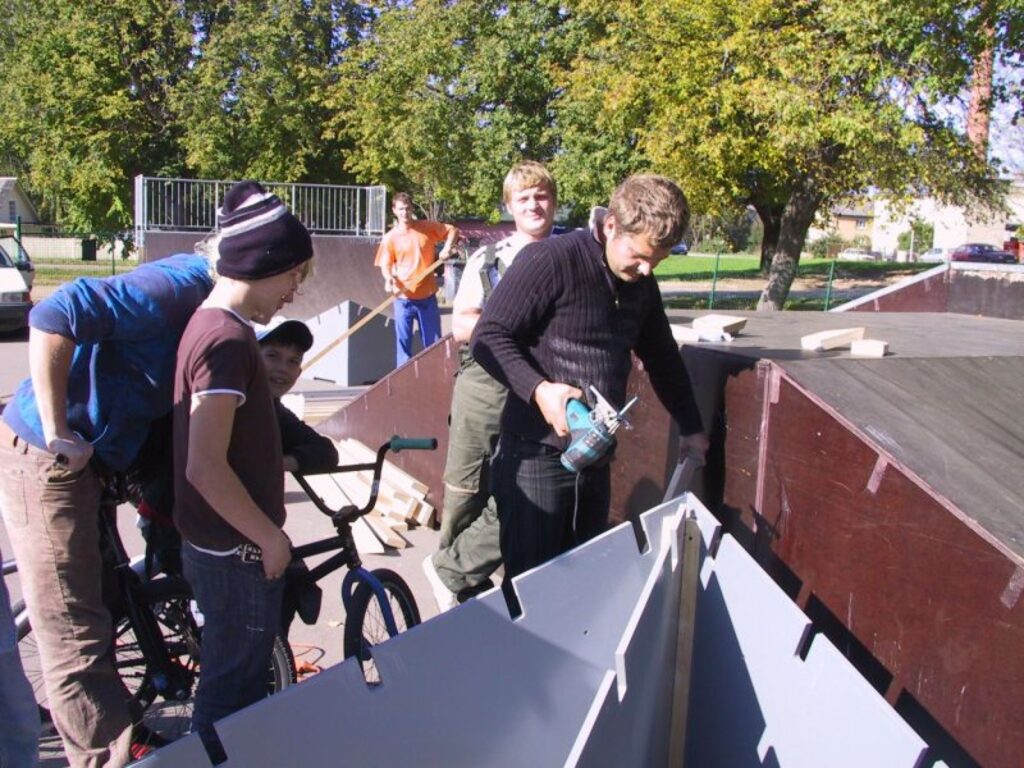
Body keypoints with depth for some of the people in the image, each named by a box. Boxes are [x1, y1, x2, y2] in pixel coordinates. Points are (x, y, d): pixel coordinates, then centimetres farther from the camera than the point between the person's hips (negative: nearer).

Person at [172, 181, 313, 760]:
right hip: (235, 552, -10)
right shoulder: (228, 339, -24)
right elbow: (206, 468, -27)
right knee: (232, 692, 7)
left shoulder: (212, 323, 8)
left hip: (228, 544, 10)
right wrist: (268, 536, -18)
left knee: (238, 680, 23)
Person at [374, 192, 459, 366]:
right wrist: (389, 279, -24)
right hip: (403, 298, -1)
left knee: (433, 342, 7)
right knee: (403, 341, 3)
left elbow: (453, 230, 10)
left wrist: (447, 248, -7)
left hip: (427, 296, 1)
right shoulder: (390, 237, 0)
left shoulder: (428, 228, 1)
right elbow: (385, 264, -3)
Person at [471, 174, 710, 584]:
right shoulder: (551, 261, -13)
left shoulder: (641, 284, 9)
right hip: (537, 453, -7)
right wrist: (539, 390, -27)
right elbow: (489, 336, -14)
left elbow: (662, 357, 23)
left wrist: (691, 427, 25)